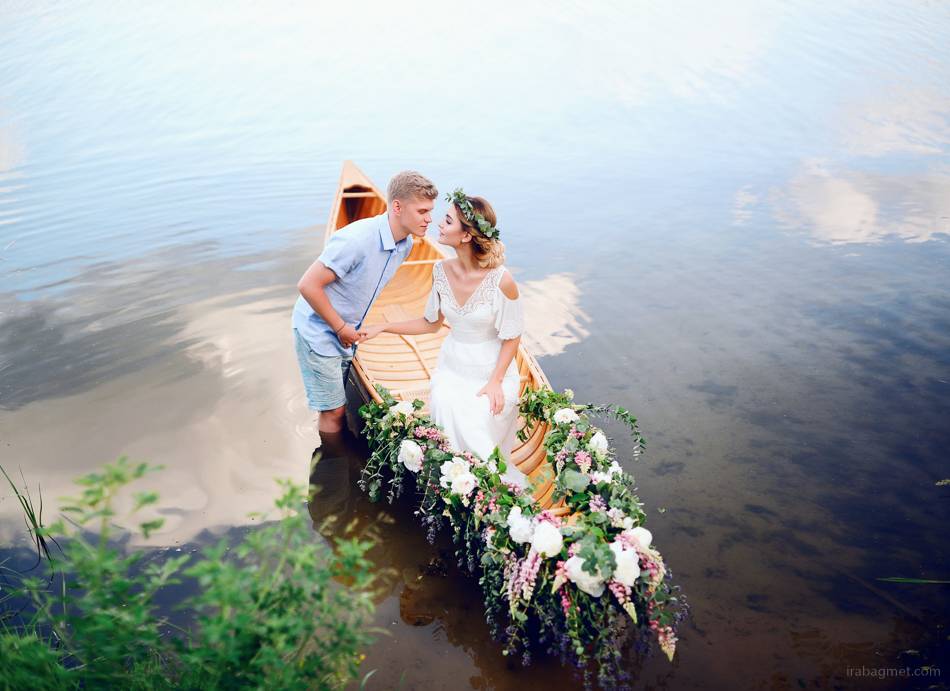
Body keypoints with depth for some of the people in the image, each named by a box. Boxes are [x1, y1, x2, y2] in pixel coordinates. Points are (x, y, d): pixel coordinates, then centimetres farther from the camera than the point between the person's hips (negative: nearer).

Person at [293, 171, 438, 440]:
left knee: (335, 406, 17)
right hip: (319, 330, -7)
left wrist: (352, 328, 11)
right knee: (334, 410, 1)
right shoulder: (357, 239, -31)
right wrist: (341, 328, -18)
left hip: (347, 332, 7)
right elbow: (308, 285, -27)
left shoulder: (406, 243, -5)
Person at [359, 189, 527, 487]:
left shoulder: (501, 280, -22)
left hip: (491, 371, -4)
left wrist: (495, 382, -14)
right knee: (448, 417, -14)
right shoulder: (441, 271, -7)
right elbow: (431, 323, 6)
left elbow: (512, 336, -9)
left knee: (475, 427, -18)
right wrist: (382, 327, 2)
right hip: (452, 367, 4)